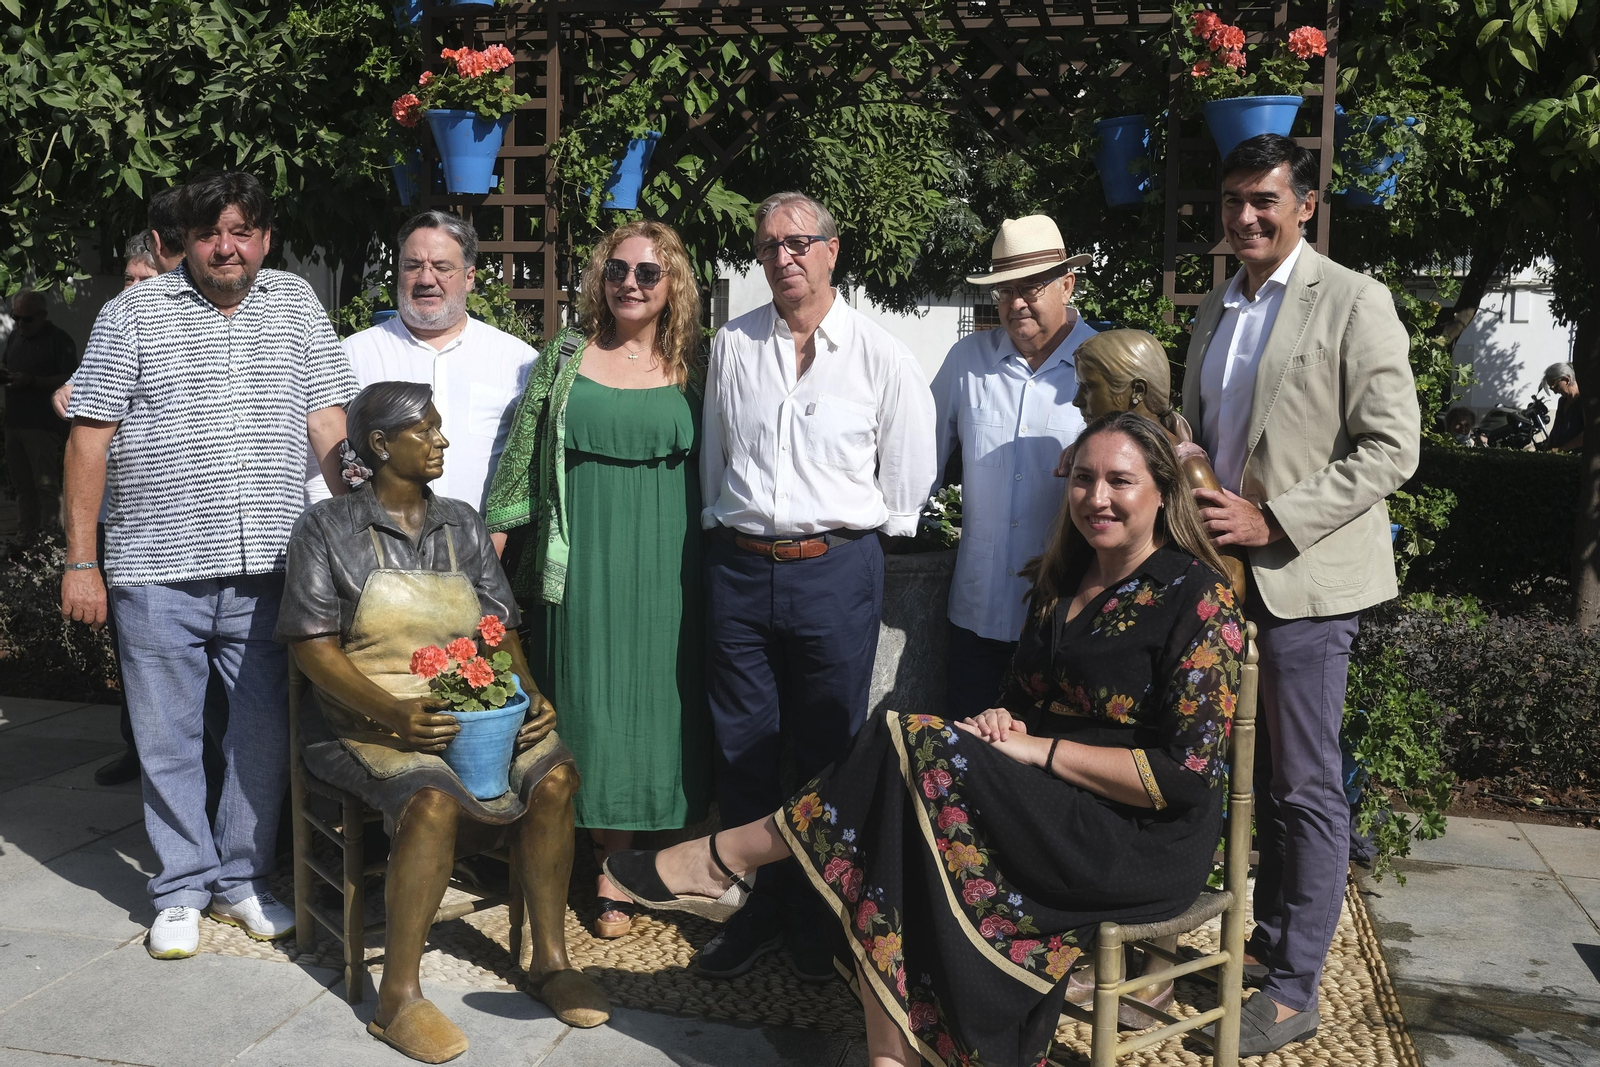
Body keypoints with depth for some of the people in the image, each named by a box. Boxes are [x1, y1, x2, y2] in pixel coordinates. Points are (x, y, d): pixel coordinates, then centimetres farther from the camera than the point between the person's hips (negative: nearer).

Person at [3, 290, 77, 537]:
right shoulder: (14, 337, 16)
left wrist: (31, 381, -20)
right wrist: (5, 377, 2)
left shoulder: (59, 340, -6)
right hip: (14, 424, 7)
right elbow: (9, 371, 26)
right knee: (22, 487, 10)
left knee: (47, 487, -7)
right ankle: (26, 538, 15)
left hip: (42, 426, -7)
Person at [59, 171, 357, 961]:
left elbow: (328, 422, 6)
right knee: (168, 739, 8)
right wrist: (81, 561, -5)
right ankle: (181, 890, 24)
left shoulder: (295, 305, 9)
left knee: (266, 735, 9)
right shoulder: (133, 313, 2)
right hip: (157, 571, -2)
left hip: (267, 569, 2)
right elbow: (90, 439, 0)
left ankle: (242, 881, 26)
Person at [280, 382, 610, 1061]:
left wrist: (531, 696, -7)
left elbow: (500, 629, 13)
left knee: (554, 774, -22)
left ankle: (550, 960, -8)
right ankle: (398, 999, -21)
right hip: (366, 719, -4)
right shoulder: (327, 527, 1)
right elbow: (312, 646, -7)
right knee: (434, 800, -34)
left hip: (470, 708, 5)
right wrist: (392, 713, -21)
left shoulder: (461, 524, 14)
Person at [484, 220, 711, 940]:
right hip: (586, 563, 0)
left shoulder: (692, 366, 6)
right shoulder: (566, 356, 5)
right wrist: (495, 541, 2)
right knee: (594, 710, 2)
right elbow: (522, 458, 6)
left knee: (666, 706, 5)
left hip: (670, 566, 0)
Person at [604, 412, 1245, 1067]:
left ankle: (726, 859, -10)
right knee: (886, 864, -21)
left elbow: (1188, 774, -16)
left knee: (916, 752, -23)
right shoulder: (1060, 581, 13)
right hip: (1050, 813, 7)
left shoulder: (1198, 597, -10)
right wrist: (1003, 721, -4)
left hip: (1142, 841, -7)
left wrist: (1040, 749, -16)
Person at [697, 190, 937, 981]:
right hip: (739, 566, 3)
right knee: (742, 746, 9)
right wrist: (724, 525, 14)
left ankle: (819, 916, 23)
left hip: (836, 568, -3)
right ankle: (760, 906, 25)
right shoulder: (732, 346, 7)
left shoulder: (880, 354, -2)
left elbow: (910, 471, 5)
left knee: (827, 753, 7)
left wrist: (859, 536, 8)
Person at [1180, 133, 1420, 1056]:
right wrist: (1191, 494, 2)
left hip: (1304, 577, -6)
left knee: (1307, 788, 2)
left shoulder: (1353, 302, -7)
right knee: (1261, 778, 16)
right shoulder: (1215, 311, 14)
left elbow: (1392, 448, -13)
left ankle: (1294, 988, 13)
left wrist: (1272, 522, -18)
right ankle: (1269, 938, 30)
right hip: (1227, 571, 6)